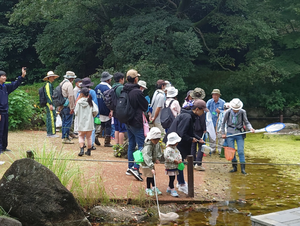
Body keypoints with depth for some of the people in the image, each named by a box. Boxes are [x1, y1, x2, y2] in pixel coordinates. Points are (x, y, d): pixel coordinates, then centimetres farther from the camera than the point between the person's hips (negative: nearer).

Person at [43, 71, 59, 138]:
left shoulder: (50, 84, 21)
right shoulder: (48, 84, -10)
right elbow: (48, 95, -19)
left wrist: (52, 104, 24)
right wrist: (50, 104, -24)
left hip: (49, 104, 11)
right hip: (49, 104, -11)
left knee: (49, 118, 10)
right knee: (52, 118, -12)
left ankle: (49, 133, 13)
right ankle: (52, 133, -13)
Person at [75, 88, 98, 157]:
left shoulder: (79, 102, -4)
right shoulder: (91, 102, -3)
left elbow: (76, 113, -1)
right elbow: (95, 111, -11)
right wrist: (92, 116, 8)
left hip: (81, 123, -1)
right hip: (89, 122, 1)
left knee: (81, 136, 8)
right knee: (89, 137, 12)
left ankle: (82, 149, -11)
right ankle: (89, 151, 18)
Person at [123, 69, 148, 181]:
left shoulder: (124, 91, 3)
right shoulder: (137, 92, -19)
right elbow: (145, 106, -7)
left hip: (127, 122, 8)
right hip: (136, 122, -8)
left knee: (131, 145, 16)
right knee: (141, 145, -4)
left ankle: (130, 168, 20)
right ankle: (135, 168, -14)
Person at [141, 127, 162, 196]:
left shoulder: (156, 143, -9)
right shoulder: (148, 146, -36)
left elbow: (158, 150, 12)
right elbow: (147, 158, -43)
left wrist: (157, 158, 0)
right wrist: (151, 168, -47)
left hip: (151, 161, 8)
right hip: (145, 163, -8)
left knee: (153, 175, 18)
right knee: (149, 175, -2)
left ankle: (154, 187, 34)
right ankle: (148, 189, 15)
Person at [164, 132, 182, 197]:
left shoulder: (175, 148, 12)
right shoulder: (168, 149, -19)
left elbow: (179, 154, 20)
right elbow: (167, 157, -28)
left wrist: (180, 159, -1)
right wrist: (174, 161, -23)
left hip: (175, 166, 9)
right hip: (170, 167, -9)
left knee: (173, 178, 16)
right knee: (171, 178, -4)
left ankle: (169, 188, 30)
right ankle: (172, 190, 2)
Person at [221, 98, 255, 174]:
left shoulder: (243, 112, -6)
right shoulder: (228, 112, -5)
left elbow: (246, 122, 3)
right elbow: (223, 123, 8)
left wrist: (250, 128, -16)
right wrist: (223, 133, 5)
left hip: (239, 134, -1)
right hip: (230, 134, 1)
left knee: (241, 151, -7)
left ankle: (243, 168, -2)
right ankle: (234, 167, 16)